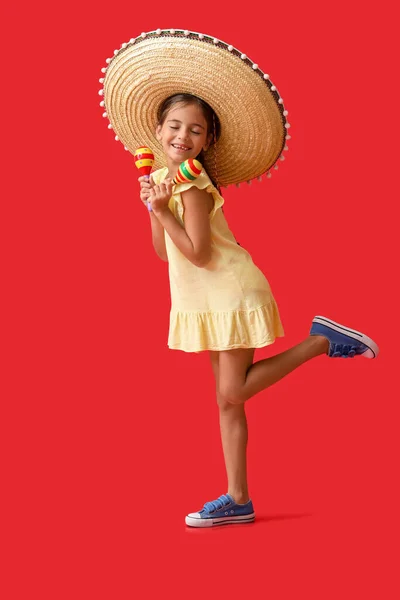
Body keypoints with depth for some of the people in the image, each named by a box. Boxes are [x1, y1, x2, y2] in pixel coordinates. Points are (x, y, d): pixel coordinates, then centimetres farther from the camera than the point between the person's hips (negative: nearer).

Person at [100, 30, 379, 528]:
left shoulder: (192, 184, -18)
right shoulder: (164, 177, 8)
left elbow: (198, 254, -23)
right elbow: (164, 252, 8)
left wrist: (162, 208, -22)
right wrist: (152, 208, -4)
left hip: (232, 295, -8)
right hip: (210, 301, 8)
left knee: (233, 393, -7)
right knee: (228, 400, 8)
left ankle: (323, 341, 3)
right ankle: (237, 500, 13)